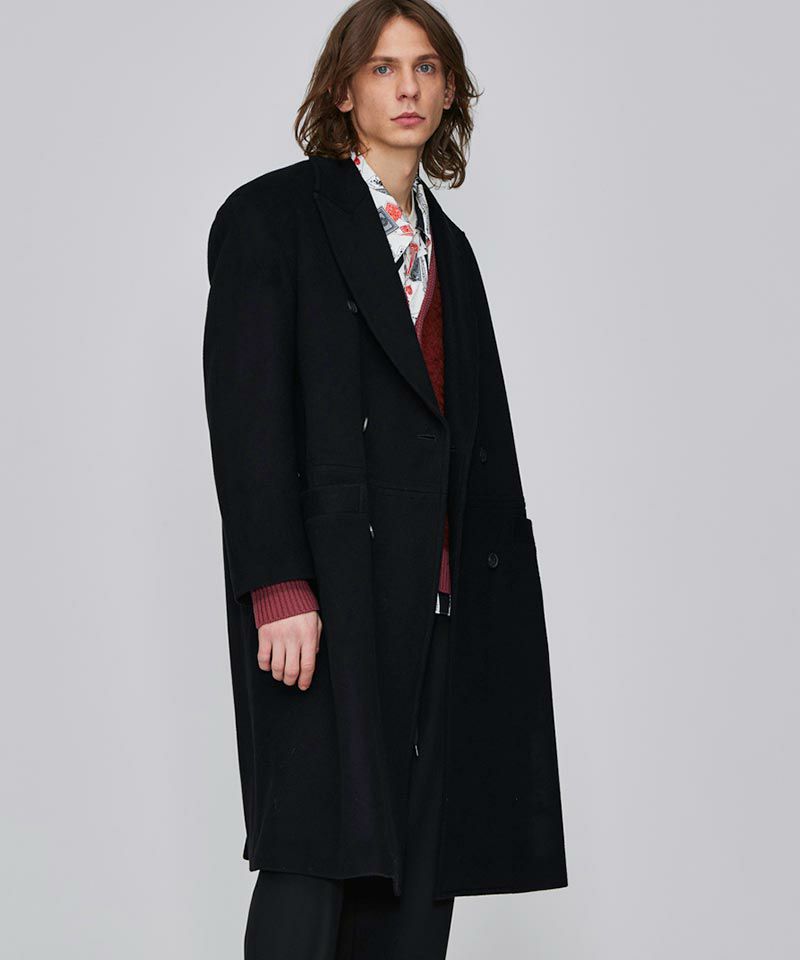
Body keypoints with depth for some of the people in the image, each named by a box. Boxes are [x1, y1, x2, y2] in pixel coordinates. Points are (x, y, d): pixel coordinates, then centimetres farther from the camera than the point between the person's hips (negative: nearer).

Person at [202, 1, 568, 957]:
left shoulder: (449, 247, 20)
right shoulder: (272, 215, 1)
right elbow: (246, 413, -8)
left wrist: (492, 589, 11)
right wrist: (280, 591, -17)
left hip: (438, 601, 6)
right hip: (327, 592, -6)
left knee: (418, 882, 3)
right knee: (315, 865, -10)